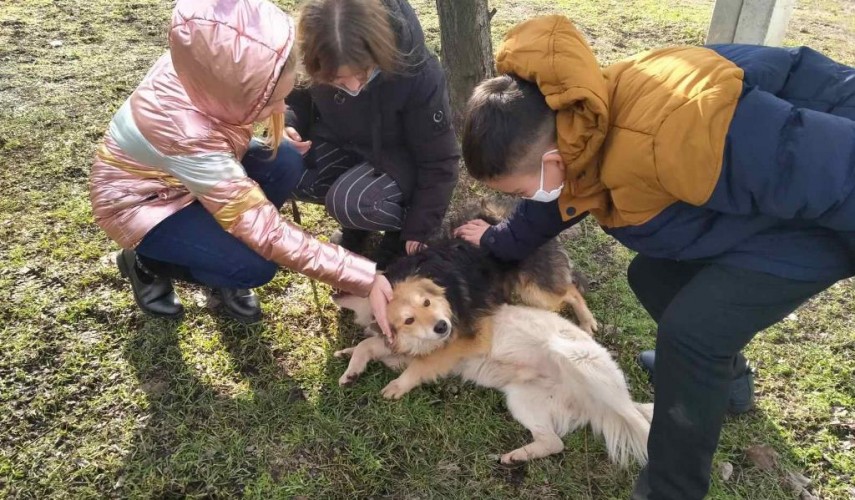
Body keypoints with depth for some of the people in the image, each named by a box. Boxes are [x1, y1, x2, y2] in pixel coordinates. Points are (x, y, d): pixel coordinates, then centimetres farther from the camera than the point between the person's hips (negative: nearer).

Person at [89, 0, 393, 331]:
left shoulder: (206, 69, -26)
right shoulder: (186, 136, -42)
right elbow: (266, 232, -37)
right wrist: (363, 278, -36)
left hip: (190, 166, 7)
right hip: (137, 199, -6)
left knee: (285, 162, -18)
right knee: (255, 265, -22)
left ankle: (218, 246, 5)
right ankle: (147, 264, 5)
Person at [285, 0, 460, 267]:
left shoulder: (418, 74, -32)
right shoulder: (312, 60, -22)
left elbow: (438, 161, -21)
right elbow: (298, 99, 2)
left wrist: (419, 230, -16)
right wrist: (288, 126, -22)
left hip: (399, 156, -4)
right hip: (340, 142, 5)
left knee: (350, 203, -33)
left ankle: (402, 224, 1)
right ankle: (358, 218, 4)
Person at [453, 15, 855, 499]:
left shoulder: (664, 135, -41)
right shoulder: (571, 130, -8)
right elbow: (557, 201, 16)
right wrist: (499, 241, 31)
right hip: (762, 188, 9)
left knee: (692, 329, -16)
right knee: (652, 276, 15)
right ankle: (725, 374, 41)